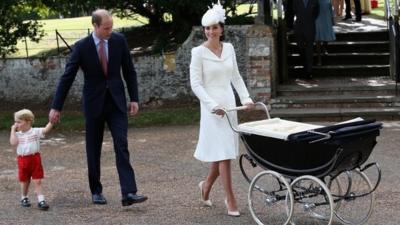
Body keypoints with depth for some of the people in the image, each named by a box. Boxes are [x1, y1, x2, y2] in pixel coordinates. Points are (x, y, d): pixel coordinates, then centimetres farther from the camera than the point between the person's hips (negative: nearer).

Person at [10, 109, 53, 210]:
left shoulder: (36, 131, -6)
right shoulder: (18, 134, 0)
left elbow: (46, 129, -19)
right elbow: (13, 143, -17)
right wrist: (13, 130, -12)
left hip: (35, 158, -2)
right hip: (22, 160, 2)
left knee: (37, 181, -1)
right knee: (24, 181, 15)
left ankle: (41, 200, -2)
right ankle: (24, 198, 33)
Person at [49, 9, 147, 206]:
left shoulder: (119, 40, -3)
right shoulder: (82, 46, -9)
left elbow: (129, 71, 6)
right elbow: (67, 77, -6)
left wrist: (134, 99, 2)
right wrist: (56, 107, -7)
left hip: (116, 102, 1)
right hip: (94, 103, -1)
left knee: (122, 146, -10)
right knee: (94, 150, 7)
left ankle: (129, 193, -15)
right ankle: (96, 191, 22)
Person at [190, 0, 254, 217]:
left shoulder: (229, 48, 8)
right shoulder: (199, 52, -8)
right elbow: (195, 84, -10)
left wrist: (246, 98, 3)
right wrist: (213, 105, -19)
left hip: (229, 104, 5)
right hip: (212, 107, -5)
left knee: (224, 151, 10)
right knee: (223, 153, -7)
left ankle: (206, 186, 34)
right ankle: (230, 200, -1)